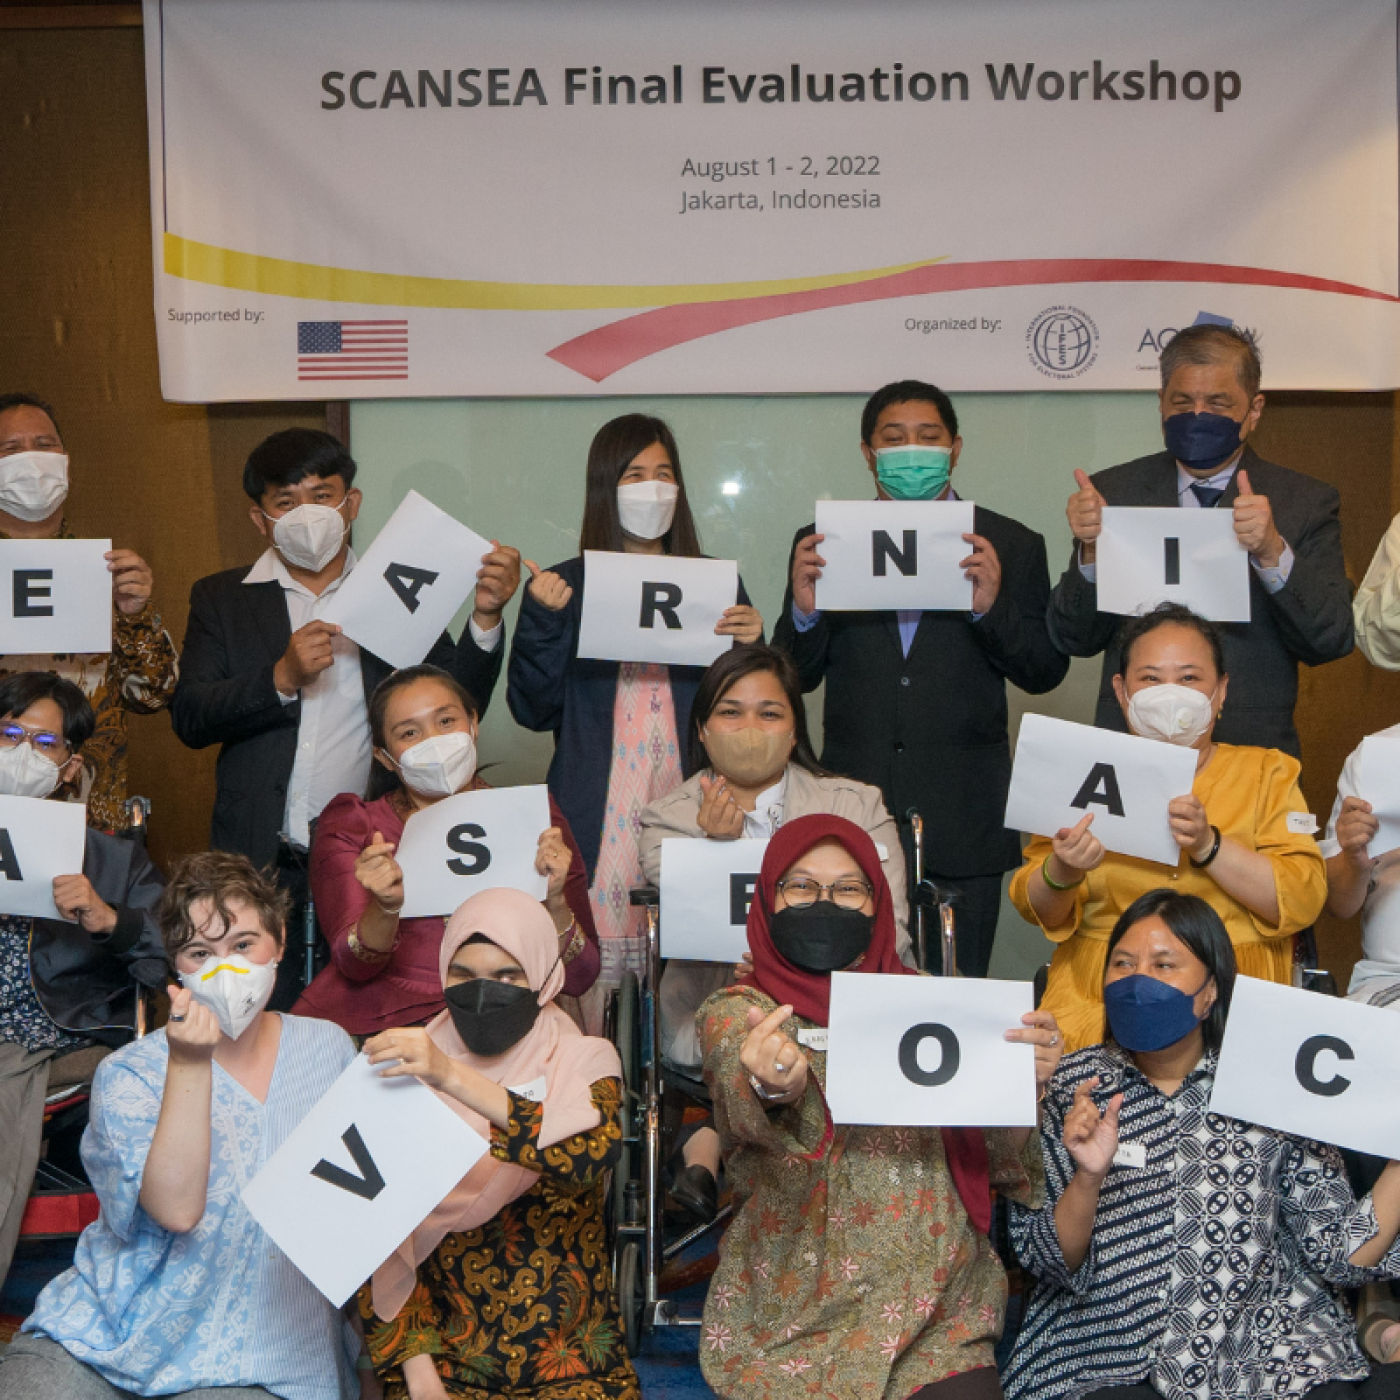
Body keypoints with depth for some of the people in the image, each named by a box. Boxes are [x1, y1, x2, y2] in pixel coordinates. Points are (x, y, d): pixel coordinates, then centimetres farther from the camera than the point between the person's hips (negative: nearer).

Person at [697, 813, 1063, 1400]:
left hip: (937, 1311, 2)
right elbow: (743, 1106, -21)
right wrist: (772, 1091, -43)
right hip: (792, 1317, -1)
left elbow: (1001, 1165, 4)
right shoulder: (734, 1014, 2)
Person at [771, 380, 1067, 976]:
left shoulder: (1011, 546, 8)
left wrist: (990, 608, -15)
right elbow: (795, 677, 7)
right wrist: (804, 611, -13)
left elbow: (1046, 671, 2)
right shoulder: (823, 543, 10)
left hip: (963, 825, -1)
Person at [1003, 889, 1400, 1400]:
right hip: (1109, 1353, 0)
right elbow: (1050, 1264, -2)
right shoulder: (1072, 1087, 2)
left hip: (1266, 1347, 1)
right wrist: (1089, 1177, -19)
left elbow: (1340, 1257, -2)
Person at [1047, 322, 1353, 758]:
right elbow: (1074, 640, 6)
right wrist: (1091, 551, -11)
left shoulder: (1308, 503, 6)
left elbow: (1331, 642, -4)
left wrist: (1273, 553, -18)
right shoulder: (1114, 491, 8)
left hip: (1252, 751, 0)